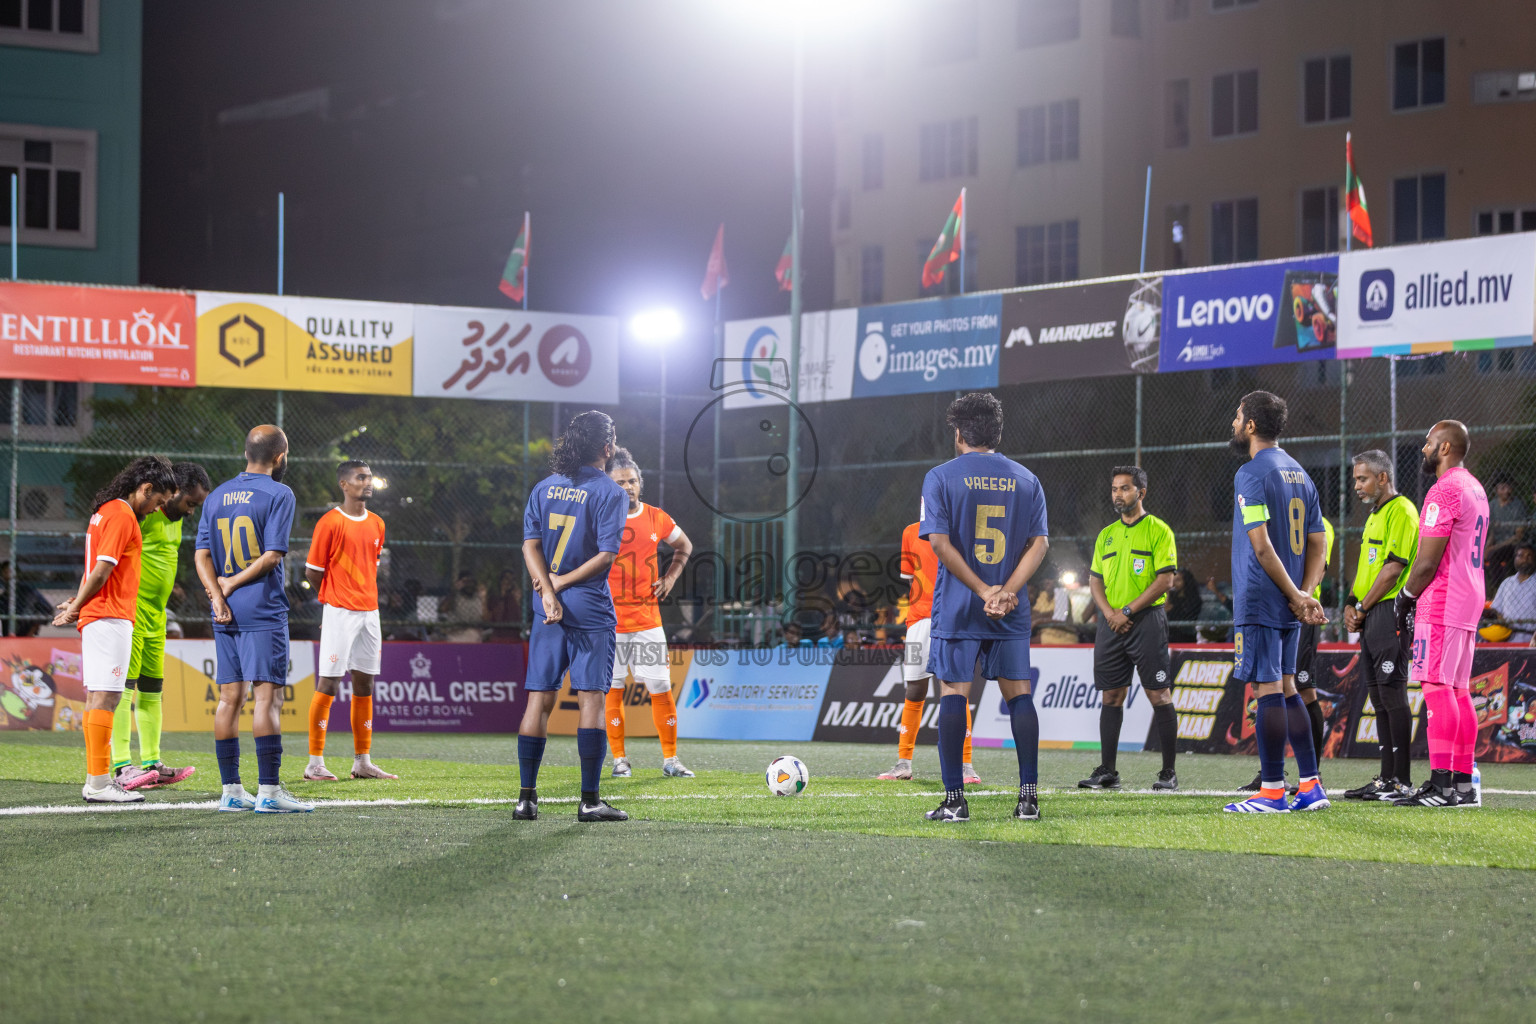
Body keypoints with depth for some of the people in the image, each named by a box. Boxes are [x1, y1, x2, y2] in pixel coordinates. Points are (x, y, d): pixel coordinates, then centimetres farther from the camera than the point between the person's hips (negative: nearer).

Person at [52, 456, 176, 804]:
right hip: (110, 617, -10)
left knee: (97, 696, 10)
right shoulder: (122, 515, -12)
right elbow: (102, 569, -16)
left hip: (96, 617, 10)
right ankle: (99, 783, -15)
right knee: (105, 697, -12)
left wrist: (77, 604, 9)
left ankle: (97, 778, 13)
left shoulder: (106, 512, 20)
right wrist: (77, 607, -5)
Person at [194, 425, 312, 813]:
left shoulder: (216, 497, 13)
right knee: (268, 695, -7)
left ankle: (231, 790, 10)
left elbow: (202, 555, 7)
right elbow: (273, 555, -13)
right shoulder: (278, 494, -6)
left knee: (230, 698, 8)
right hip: (263, 610, -6)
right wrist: (232, 584, -4)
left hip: (226, 615, 6)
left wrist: (218, 595, -3)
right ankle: (269, 791, -10)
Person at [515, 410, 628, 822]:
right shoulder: (609, 493, -6)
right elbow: (606, 555, -14)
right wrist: (561, 582, -6)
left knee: (539, 699, 6)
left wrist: (549, 592, -6)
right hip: (590, 607, -5)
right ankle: (590, 800, -4)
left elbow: (530, 545, 1)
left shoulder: (544, 488, 9)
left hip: (550, 607, 5)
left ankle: (527, 797, 6)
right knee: (590, 698, -3)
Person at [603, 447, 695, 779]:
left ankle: (670, 759, 8)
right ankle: (619, 760, 10)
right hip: (610, 619, -2)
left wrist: (670, 577, 10)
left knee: (661, 688, 0)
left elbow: (684, 545, 22)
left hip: (647, 618, 2)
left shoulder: (656, 518, 5)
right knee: (613, 688, 1)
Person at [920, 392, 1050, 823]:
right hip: (1011, 611, 2)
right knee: (1019, 693, 6)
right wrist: (1005, 592, -11)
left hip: (957, 609, -2)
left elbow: (940, 543, -11)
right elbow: (1039, 544, -1)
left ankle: (954, 799, -3)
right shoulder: (1026, 480, 8)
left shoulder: (941, 477, -1)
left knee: (953, 694, 0)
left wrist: (983, 590, -11)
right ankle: (1029, 796, 2)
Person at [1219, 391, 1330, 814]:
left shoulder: (1252, 474, -12)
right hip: (1289, 606, 8)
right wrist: (1305, 594, 3)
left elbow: (1262, 546, -18)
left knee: (1268, 689, -6)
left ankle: (1272, 791, -5)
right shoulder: (1300, 474, 15)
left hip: (1260, 602, -8)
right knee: (1286, 688, 13)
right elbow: (1317, 543, 13)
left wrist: (1296, 596, -13)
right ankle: (1311, 786, 12)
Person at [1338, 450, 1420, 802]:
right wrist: (1351, 604, 9)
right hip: (1368, 617, 10)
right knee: (1379, 699, 10)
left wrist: (1362, 608, -11)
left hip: (1388, 612, -10)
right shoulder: (1375, 515, 21)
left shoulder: (1401, 511, -10)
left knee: (1393, 695, -10)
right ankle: (1387, 777, 13)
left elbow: (1394, 567, -16)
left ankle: (1402, 781, -9)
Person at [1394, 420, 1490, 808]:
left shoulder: (1445, 491, -14)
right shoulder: (1476, 489, 18)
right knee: (1459, 692, 10)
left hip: (1442, 602, -10)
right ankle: (1464, 785, 9)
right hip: (1469, 601, 10)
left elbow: (1428, 561, -17)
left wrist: (1406, 598, -3)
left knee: (1437, 687, -12)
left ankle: (1441, 784, -18)